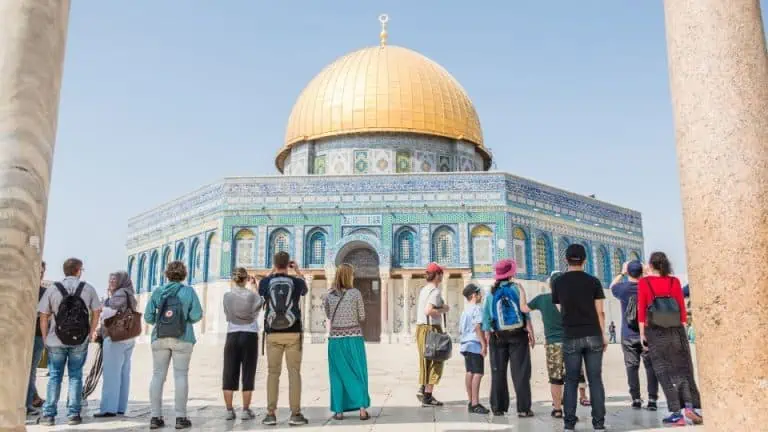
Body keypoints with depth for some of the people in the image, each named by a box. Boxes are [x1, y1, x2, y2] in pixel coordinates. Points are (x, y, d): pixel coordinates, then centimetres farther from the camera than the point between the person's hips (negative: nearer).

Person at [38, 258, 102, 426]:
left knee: (54, 377, 10)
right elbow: (96, 313, 2)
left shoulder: (52, 289, -2)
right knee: (75, 376, 8)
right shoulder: (88, 289, 0)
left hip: (56, 341, 0)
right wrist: (91, 333, 13)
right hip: (80, 341, 0)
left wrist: (45, 338, 7)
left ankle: (49, 414, 9)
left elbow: (43, 317, -2)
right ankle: (73, 414, 8)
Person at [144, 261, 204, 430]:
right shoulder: (189, 291, -1)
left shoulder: (157, 292, 4)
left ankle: (155, 417, 6)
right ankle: (180, 417, 1)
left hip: (160, 338, 2)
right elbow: (197, 315, -8)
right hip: (182, 339, -2)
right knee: (181, 376, 1)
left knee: (158, 375, 6)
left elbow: (148, 317, 2)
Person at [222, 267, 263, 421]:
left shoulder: (227, 296, -2)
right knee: (248, 374, 5)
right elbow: (262, 300, 15)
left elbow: (227, 315, 10)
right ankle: (246, 410, 6)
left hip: (232, 336, 1)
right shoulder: (253, 296, -5)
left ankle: (229, 410, 8)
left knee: (229, 374, 8)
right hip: (250, 336, -1)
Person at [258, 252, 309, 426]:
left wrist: (273, 271, 33)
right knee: (294, 372, 2)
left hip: (273, 333, 1)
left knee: (273, 373, 7)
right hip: (293, 333, -1)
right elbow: (304, 288, 24)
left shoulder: (266, 282, 0)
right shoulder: (296, 281, -1)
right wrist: (297, 270, 35)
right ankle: (295, 414, 1)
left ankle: (271, 414, 6)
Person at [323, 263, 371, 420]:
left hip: (335, 339, 2)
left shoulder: (328, 296, 2)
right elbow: (362, 317, 2)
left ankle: (339, 411, 11)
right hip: (354, 338, -2)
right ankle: (362, 409, 2)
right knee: (358, 373, 7)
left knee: (338, 375, 10)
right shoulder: (355, 293, -5)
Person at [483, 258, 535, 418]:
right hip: (517, 334, -2)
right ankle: (523, 408, 1)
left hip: (498, 336, 2)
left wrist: (487, 338, 8)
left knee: (498, 373, 9)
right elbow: (525, 310, -9)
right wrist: (531, 333, -6)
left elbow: (486, 318, 2)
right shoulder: (516, 287, -2)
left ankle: (498, 407, 12)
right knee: (520, 372, 2)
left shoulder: (491, 292, 5)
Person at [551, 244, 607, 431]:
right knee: (595, 379, 5)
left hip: (571, 338, 0)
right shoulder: (593, 281, -1)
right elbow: (600, 312, -1)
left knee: (571, 380, 6)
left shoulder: (558, 283, 2)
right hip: (593, 336, 0)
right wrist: (604, 334, 7)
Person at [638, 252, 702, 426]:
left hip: (655, 332, -2)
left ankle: (676, 413, 0)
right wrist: (683, 330, 10)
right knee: (683, 369, 10)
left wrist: (642, 333, 1)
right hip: (676, 330, 2)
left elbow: (641, 309, -4)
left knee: (664, 372, 2)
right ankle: (689, 405, -4)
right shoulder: (674, 281, 4)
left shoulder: (643, 282, -1)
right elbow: (682, 307, 4)